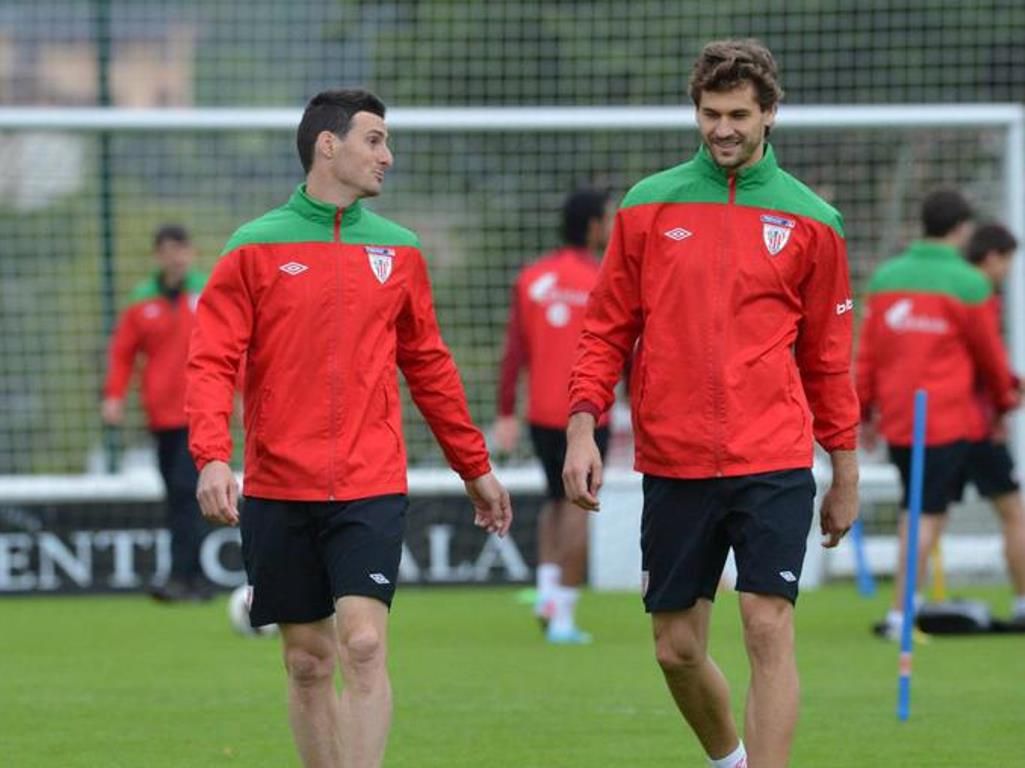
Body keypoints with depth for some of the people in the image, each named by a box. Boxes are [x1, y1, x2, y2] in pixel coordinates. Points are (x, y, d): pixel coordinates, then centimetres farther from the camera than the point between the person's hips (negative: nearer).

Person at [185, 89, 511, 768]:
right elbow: (212, 363, -4)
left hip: (371, 488, 1)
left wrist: (476, 468, 19)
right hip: (279, 491, -1)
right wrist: (212, 457, -19)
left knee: (364, 643, -14)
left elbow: (429, 366, 17)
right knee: (308, 662, 5)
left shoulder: (398, 250, 10)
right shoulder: (256, 247, 1)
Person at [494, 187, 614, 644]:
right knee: (578, 508, 1)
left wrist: (506, 414, 5)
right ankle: (564, 619, -1)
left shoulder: (531, 279, 4)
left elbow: (514, 350, 2)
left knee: (558, 501, 22)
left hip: (542, 413, 5)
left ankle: (547, 590, 4)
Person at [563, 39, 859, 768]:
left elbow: (828, 356, 9)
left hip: (774, 465, -2)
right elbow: (606, 331, 7)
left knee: (769, 631, -12)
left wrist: (846, 469, 9)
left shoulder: (810, 222, 4)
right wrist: (582, 427, -5)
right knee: (678, 648, 8)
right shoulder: (647, 208, 6)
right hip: (674, 463, 2)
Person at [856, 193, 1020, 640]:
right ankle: (899, 614, -8)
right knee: (928, 514, -4)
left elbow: (867, 348, 11)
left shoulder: (885, 277, 8)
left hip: (895, 415, 6)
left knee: (914, 508, 17)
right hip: (947, 418, -6)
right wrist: (1004, 401, 16)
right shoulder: (968, 284, -8)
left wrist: (865, 409, 19)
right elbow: (990, 353, 0)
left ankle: (909, 600, 15)